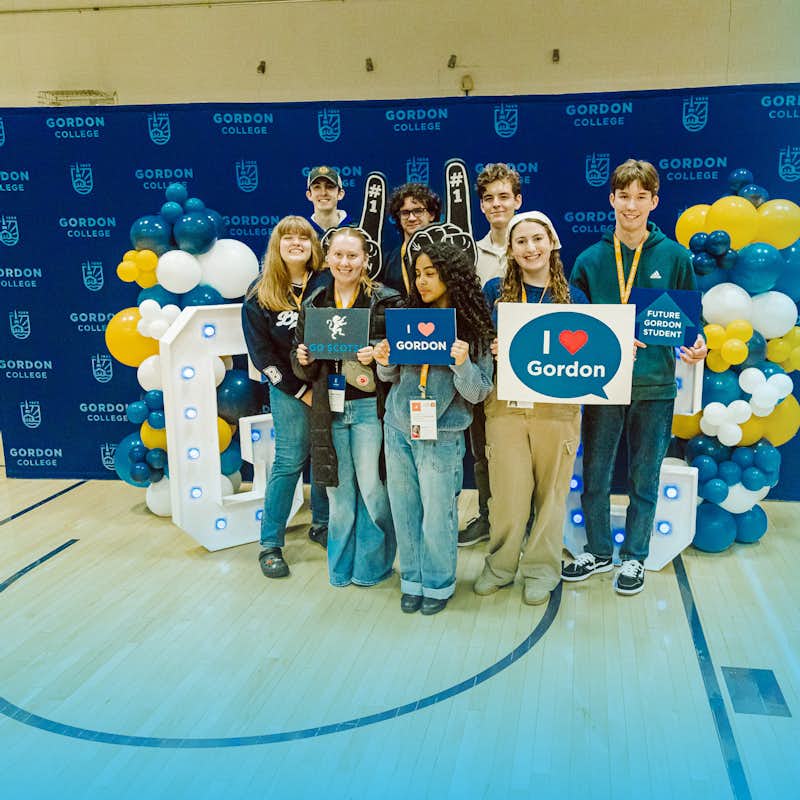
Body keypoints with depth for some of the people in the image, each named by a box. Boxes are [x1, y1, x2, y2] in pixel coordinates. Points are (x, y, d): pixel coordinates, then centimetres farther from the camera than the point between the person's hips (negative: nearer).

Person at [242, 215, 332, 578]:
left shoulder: (326, 283, 1)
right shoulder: (259, 293, -1)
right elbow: (261, 351, -3)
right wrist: (300, 391, -7)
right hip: (288, 389, -2)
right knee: (289, 462, -2)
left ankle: (321, 525, 30)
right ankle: (270, 545, 9)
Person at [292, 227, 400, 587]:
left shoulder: (385, 300, -3)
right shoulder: (314, 304, 10)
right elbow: (302, 369, 14)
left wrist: (377, 356, -20)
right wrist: (303, 360, -8)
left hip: (370, 406, -3)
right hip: (330, 410, 4)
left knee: (372, 487, 0)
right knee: (339, 490, 11)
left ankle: (372, 563, 21)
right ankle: (341, 567, 26)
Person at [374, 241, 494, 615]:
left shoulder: (474, 329, -7)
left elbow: (477, 392, -8)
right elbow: (391, 377, 12)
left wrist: (462, 363, -26)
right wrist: (384, 362, -10)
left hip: (440, 435, -4)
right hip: (398, 427, 4)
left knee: (437, 514, 4)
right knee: (404, 510, 11)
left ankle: (438, 584, 24)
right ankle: (412, 580, 27)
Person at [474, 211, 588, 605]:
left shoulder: (573, 297, 7)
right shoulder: (495, 290, 6)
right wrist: (492, 349, -15)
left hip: (557, 407, 1)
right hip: (506, 406, 0)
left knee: (551, 492, 7)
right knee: (508, 492, 2)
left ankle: (541, 569, 24)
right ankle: (500, 564, 24)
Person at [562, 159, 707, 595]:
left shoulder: (675, 257, 2)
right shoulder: (590, 260, 3)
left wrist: (696, 345, -11)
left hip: (654, 384, -1)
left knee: (644, 478, 10)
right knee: (594, 475, 10)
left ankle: (634, 557, 27)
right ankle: (598, 550, 29)